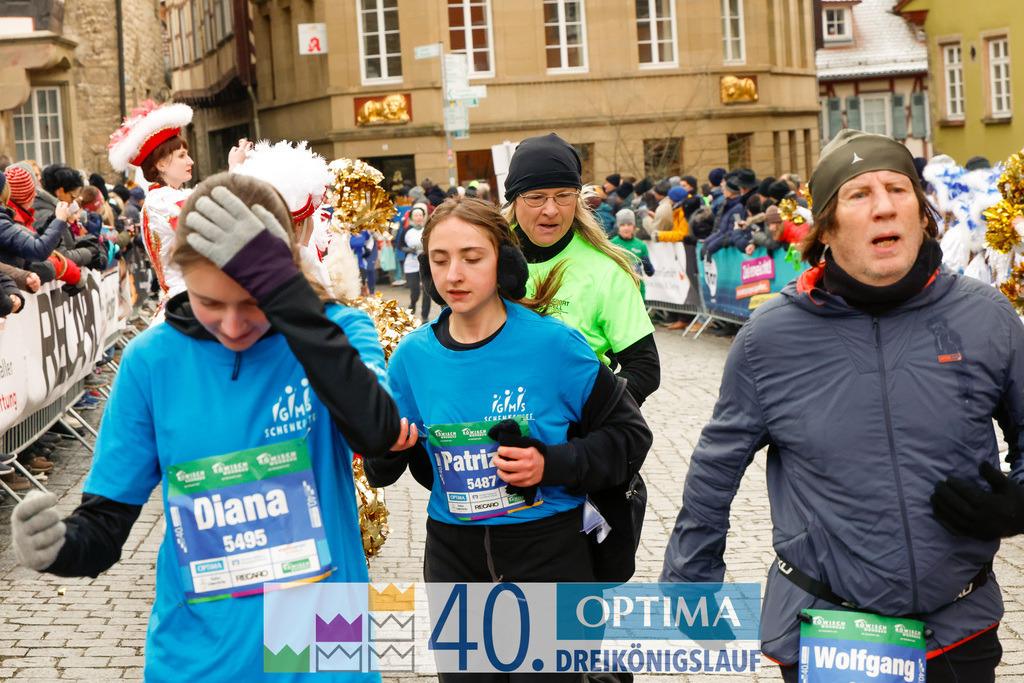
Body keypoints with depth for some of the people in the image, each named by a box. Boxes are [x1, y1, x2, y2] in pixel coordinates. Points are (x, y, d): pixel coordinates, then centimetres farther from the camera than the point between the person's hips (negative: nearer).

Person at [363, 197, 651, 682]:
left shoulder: (553, 344, -11)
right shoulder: (414, 355, -1)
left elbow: (628, 434, -3)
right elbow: (383, 472, 10)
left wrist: (553, 465, -17)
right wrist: (386, 448, -13)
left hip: (548, 555, -3)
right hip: (454, 557, 3)